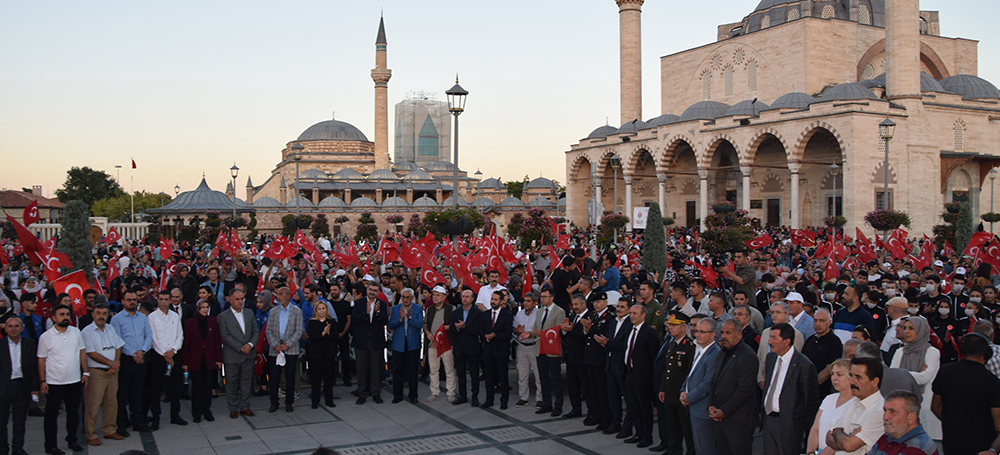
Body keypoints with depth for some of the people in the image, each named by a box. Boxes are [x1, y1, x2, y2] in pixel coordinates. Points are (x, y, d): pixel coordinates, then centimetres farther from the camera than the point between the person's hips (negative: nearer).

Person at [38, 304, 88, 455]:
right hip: (54, 383, -3)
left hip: (74, 381, 3)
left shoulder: (76, 332, 2)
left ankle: (72, 440, 27)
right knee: (51, 414, 5)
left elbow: (82, 352, 8)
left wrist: (85, 372, 4)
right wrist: (42, 381, -6)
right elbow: (41, 360, -3)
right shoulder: (46, 337, -6)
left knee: (73, 412, 13)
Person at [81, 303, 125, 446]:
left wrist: (116, 363, -5)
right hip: (96, 372, -6)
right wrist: (111, 363, -9)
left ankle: (110, 431, 21)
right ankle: (91, 435, 4)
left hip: (112, 372, 6)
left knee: (112, 403, 10)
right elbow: (92, 354, -12)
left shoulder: (110, 329, 13)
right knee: (93, 405, -4)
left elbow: (118, 347, 12)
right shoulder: (86, 332, -7)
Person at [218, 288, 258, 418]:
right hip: (232, 356, -4)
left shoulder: (249, 313, 10)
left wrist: (250, 344, -10)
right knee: (232, 383, 4)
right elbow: (225, 336, -11)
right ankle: (233, 408, 15)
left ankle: (245, 406, 19)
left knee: (246, 382, 9)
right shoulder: (223, 316, -4)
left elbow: (256, 331, 8)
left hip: (248, 354, 4)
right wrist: (240, 348, -16)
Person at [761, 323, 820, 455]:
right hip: (768, 418, 7)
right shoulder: (770, 357, 6)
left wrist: (805, 426, -4)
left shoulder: (804, 365, -18)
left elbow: (812, 400, -11)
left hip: (789, 423, -7)